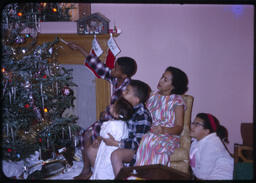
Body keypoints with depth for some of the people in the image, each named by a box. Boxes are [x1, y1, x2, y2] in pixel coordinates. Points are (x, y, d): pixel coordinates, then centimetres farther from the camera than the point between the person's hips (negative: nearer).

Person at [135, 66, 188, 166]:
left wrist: (164, 130, -25)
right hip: (148, 134, 3)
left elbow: (179, 127, -5)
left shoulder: (177, 101, 1)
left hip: (168, 136, -3)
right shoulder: (153, 95, 16)